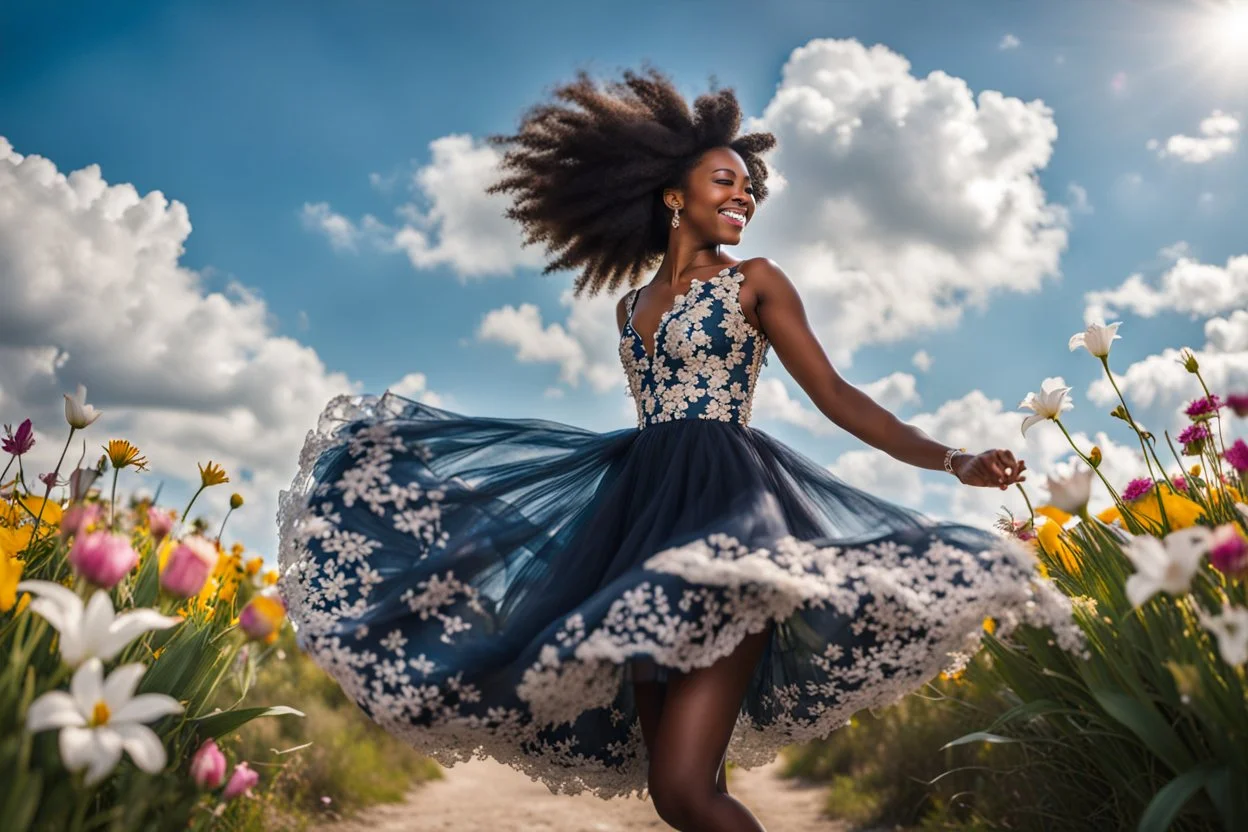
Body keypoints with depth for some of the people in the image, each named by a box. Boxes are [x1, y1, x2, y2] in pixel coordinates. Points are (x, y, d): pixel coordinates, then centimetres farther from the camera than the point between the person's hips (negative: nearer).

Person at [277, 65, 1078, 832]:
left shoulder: (756, 281, 7)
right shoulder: (632, 307, 20)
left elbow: (836, 395, 0)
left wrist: (952, 459, -9)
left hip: (724, 509, -5)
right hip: (643, 511, 6)